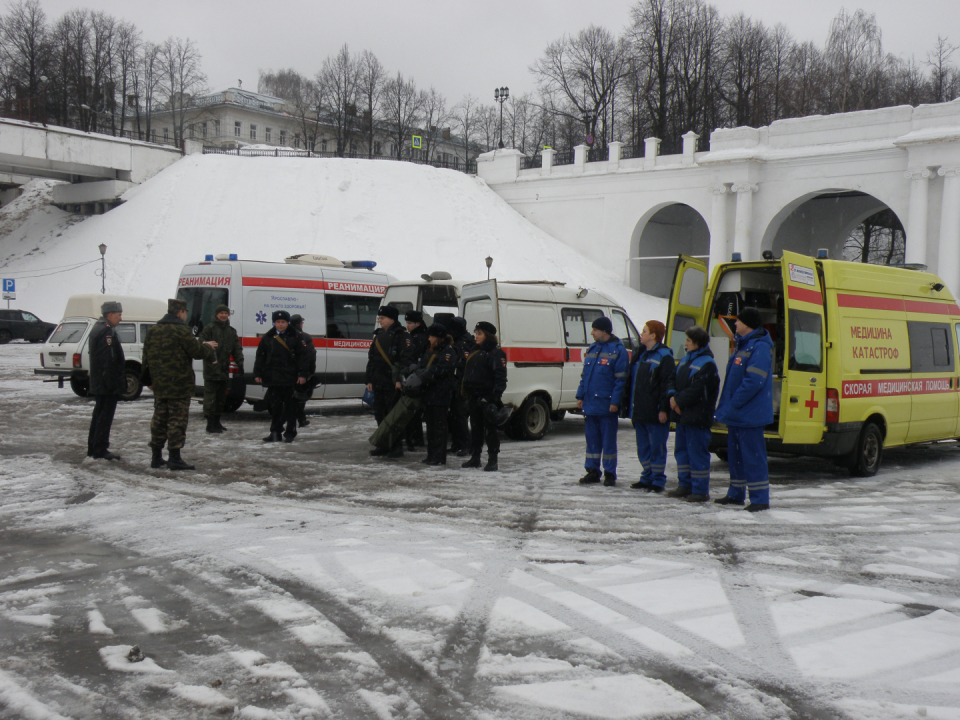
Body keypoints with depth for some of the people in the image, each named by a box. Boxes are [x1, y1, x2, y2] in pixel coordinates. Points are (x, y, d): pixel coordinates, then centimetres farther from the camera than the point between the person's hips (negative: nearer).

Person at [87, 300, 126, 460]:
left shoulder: (97, 329, 18)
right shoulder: (107, 332, -17)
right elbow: (109, 361, -23)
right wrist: (114, 384, -24)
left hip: (98, 384, 11)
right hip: (108, 386, -11)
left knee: (99, 414, 15)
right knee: (106, 415, -6)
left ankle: (92, 448, 21)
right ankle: (100, 449, -4)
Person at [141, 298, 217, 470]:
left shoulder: (153, 331, 12)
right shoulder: (181, 330, -13)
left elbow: (147, 358, 17)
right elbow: (196, 351, -13)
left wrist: (148, 380, 24)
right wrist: (208, 348, 8)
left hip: (159, 385, 7)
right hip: (178, 385, -7)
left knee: (159, 419, 13)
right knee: (177, 420, -4)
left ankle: (156, 457, 16)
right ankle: (175, 458, -4)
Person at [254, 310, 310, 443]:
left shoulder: (295, 337, 1)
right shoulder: (267, 337, 9)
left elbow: (303, 356, -1)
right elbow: (260, 356, 12)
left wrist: (302, 374, -7)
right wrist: (258, 374, 6)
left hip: (290, 378, -3)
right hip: (272, 378, 3)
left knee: (290, 406, 2)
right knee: (274, 406, 7)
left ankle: (290, 433, 9)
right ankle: (275, 433, 13)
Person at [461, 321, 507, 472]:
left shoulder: (496, 353, -8)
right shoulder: (474, 352, 18)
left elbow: (500, 376, -15)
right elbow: (467, 373, 23)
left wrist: (496, 395, -24)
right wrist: (467, 393, 16)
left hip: (488, 397, -8)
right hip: (474, 397, 8)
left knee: (490, 429, -4)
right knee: (475, 428, 13)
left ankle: (492, 460, 1)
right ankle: (475, 458, 20)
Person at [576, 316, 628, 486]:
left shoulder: (618, 351, -7)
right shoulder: (592, 349, 14)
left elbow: (621, 379, -11)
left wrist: (615, 402, -16)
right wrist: (580, 396, 12)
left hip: (607, 406, -6)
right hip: (590, 403, 6)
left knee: (608, 441, 1)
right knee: (592, 439, 11)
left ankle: (609, 474, 9)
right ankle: (592, 471, 19)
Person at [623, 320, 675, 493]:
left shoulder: (664, 356, -9)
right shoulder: (640, 354, 16)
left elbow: (667, 383, -13)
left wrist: (663, 409, -18)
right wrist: (631, 405, 15)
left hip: (655, 412, -8)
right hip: (639, 411, 8)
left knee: (657, 446, -1)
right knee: (643, 446, 14)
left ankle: (658, 481, 5)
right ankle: (647, 477, 23)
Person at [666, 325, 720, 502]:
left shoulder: (707, 364, -14)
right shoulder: (686, 359, 15)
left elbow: (696, 391, -20)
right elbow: (673, 380, 16)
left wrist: (678, 401, -11)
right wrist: (672, 396, -3)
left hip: (697, 418, -9)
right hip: (682, 415, 9)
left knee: (697, 453, -5)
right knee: (681, 450, 14)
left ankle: (701, 490, 2)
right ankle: (685, 485, 24)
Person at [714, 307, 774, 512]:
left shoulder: (760, 347, -16)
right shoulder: (742, 344, 16)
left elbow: (754, 381, -24)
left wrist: (732, 405, -21)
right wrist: (726, 406, 14)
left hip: (749, 415, -10)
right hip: (737, 413, 10)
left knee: (753, 456, -6)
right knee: (735, 454, 16)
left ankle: (760, 499, 0)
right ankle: (736, 494, 26)